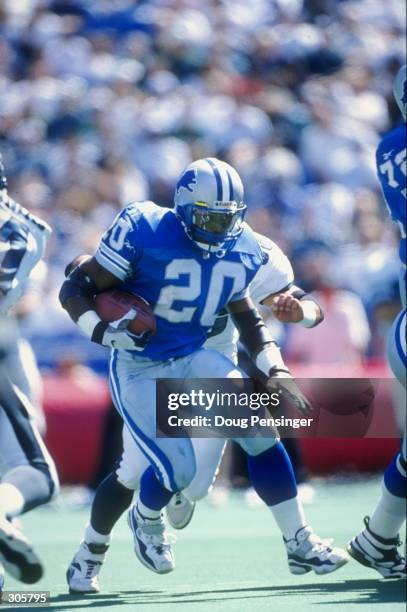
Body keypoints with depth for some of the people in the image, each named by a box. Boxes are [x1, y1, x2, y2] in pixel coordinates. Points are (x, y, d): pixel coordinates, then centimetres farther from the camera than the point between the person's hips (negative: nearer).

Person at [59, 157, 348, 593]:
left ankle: (301, 544, -2)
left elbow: (245, 315, 17)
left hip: (192, 360, 5)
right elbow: (75, 289, -14)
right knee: (177, 469, -18)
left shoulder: (241, 251, -1)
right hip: (139, 369, -5)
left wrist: (273, 369, 6)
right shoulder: (144, 233, -19)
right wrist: (103, 331, -31)